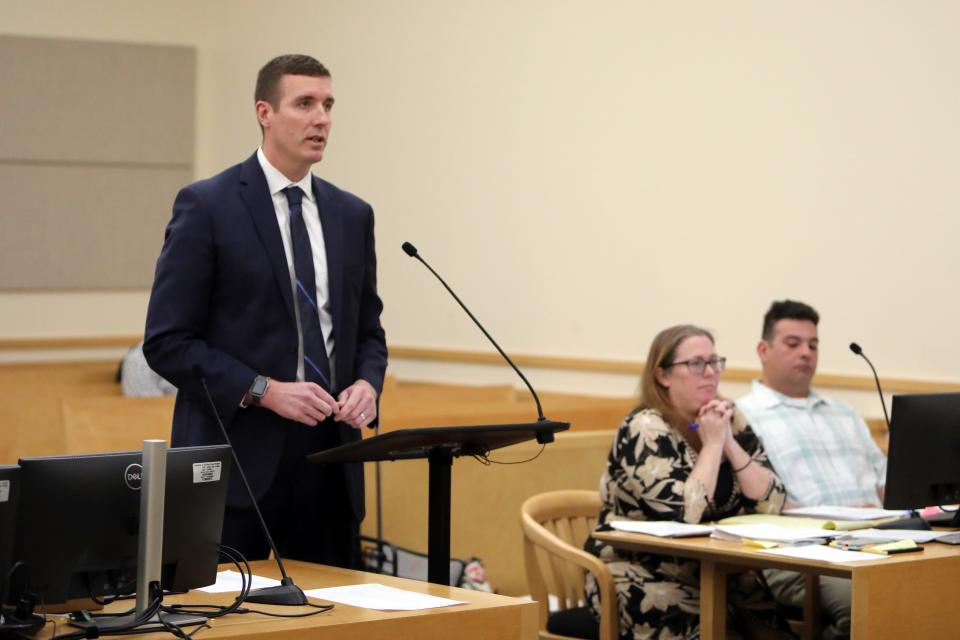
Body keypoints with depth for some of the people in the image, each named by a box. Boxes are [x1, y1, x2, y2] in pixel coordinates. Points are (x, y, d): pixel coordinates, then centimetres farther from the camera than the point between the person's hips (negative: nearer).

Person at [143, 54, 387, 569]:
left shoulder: (352, 215, 12)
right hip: (237, 455, -5)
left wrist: (367, 384, -4)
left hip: (330, 457, 5)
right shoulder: (206, 206, -5)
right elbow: (167, 342, -8)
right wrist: (264, 391, -17)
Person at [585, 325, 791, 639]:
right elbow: (684, 514, -25)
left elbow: (772, 503, -3)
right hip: (643, 581, -5)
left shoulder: (730, 420, 5)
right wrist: (712, 445, -17)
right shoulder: (645, 430, -12)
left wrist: (730, 444, -12)